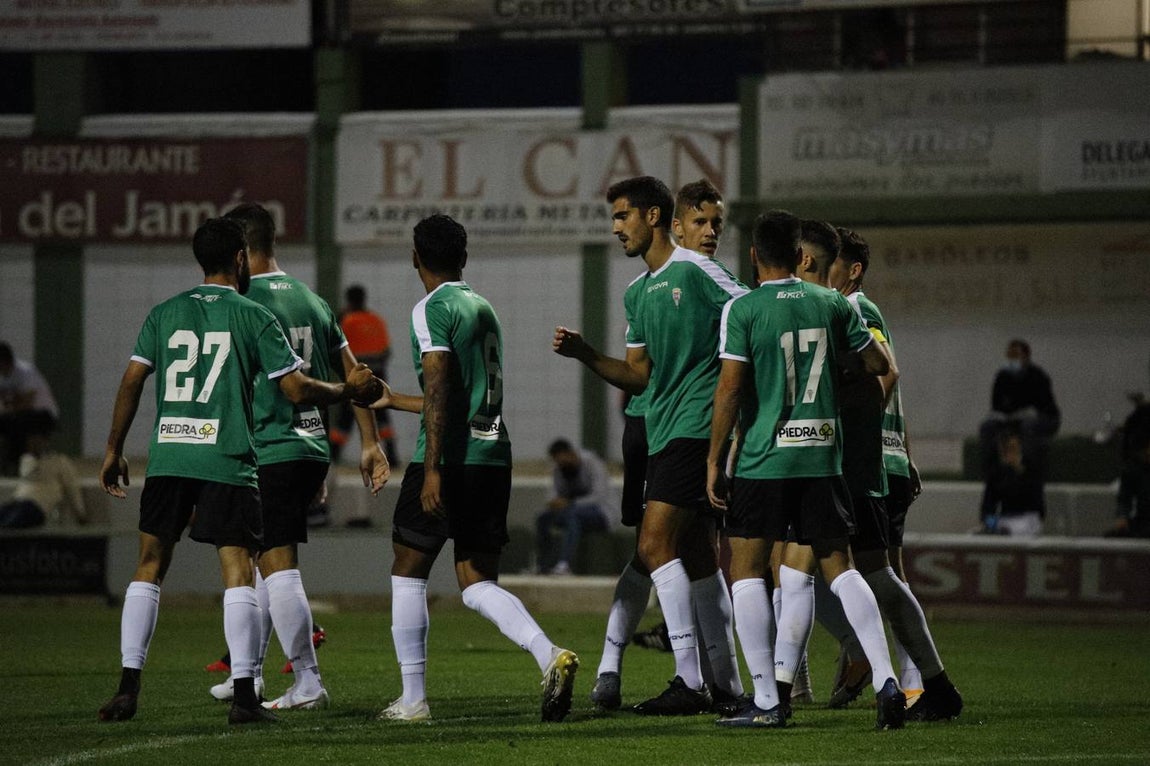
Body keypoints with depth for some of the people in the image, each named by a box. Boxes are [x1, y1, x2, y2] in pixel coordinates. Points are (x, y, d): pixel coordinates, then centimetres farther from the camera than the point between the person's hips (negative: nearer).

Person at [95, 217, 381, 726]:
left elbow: (132, 381, 7)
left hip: (166, 456, 4)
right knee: (238, 570, -3)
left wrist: (113, 451, 14)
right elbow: (297, 389, -2)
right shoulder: (254, 317, 1)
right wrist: (349, 391, 15)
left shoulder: (164, 314, 11)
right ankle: (244, 694, -9)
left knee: (149, 566, 13)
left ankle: (127, 686, 9)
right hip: (226, 461, -3)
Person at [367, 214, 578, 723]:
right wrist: (394, 401, 43)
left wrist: (432, 469, -22)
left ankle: (412, 698, 7)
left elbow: (439, 389, -18)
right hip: (494, 458, 7)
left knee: (408, 571, 7)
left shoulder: (432, 309, -7)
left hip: (448, 459, -7)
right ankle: (549, 657, -15)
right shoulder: (484, 309, 19)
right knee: (477, 584, 8)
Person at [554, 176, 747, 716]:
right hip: (663, 432, 9)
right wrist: (584, 354, 4)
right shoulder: (637, 292, 18)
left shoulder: (695, 271, -8)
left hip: (696, 424, -9)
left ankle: (689, 681, -16)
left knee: (655, 544, -15)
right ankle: (726, 683, 15)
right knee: (696, 557, 10)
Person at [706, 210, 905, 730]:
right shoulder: (831, 304, 5)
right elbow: (877, 365, 13)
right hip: (823, 454, 4)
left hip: (764, 458, -4)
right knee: (838, 566, 10)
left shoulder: (742, 310, -6)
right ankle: (885, 680, -3)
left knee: (746, 569, 5)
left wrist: (715, 460, -6)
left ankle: (765, 701, -2)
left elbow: (730, 388, -12)